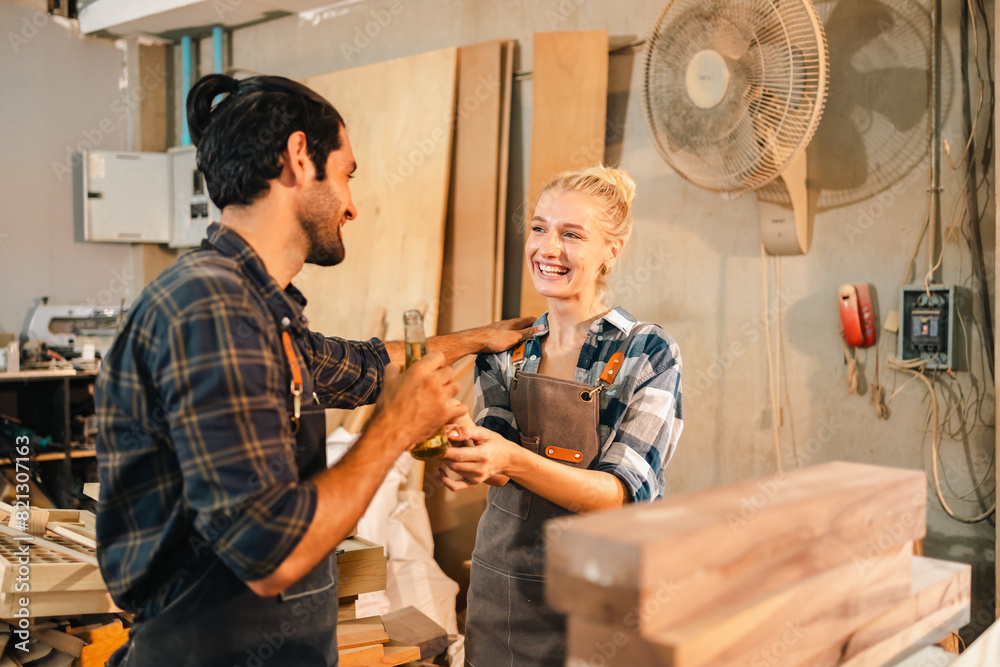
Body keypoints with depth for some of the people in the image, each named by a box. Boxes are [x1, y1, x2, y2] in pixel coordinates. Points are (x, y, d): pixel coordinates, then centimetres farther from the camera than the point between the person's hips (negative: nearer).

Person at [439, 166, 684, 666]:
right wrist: (464, 448, -31)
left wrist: (513, 460, -34)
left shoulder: (649, 355, -12)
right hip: (500, 583, 4)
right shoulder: (503, 348, 1)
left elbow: (620, 493, -18)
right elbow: (501, 468, -7)